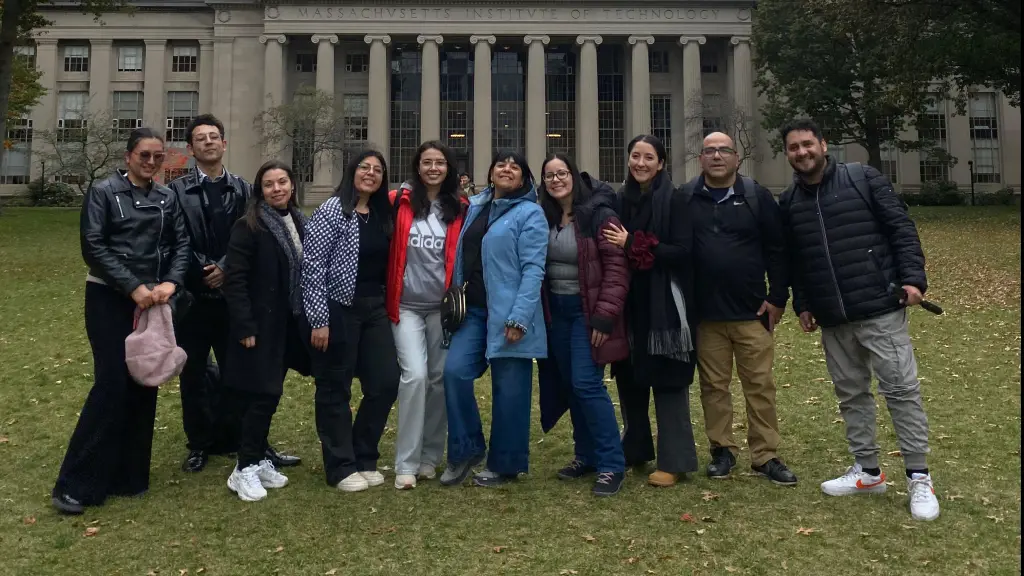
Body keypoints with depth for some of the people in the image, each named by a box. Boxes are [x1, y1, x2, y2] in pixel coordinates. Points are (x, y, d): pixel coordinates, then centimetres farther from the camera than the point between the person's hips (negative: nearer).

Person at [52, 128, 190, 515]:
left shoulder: (167, 199, 9)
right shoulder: (103, 192, -3)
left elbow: (181, 244, 4)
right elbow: (93, 247, -10)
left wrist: (170, 283, -14)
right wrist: (133, 287, -16)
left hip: (154, 302, 4)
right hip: (109, 299, -4)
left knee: (145, 386, 5)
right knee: (112, 384, -9)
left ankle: (129, 475, 18)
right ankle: (75, 484, 3)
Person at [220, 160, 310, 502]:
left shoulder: (298, 223, 10)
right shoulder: (249, 226, -11)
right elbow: (235, 280, -15)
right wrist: (245, 326, -19)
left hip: (287, 323, 7)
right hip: (260, 324, -7)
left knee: (271, 393, 13)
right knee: (262, 394, -5)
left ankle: (258, 460, 25)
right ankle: (244, 469, 7)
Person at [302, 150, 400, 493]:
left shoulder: (383, 215, 12)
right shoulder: (333, 210, -7)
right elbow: (312, 266, -12)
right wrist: (318, 319, -16)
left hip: (374, 310, 6)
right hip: (338, 310, -6)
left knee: (385, 383, 5)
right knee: (335, 389, 4)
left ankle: (364, 459, 22)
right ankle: (341, 468, 16)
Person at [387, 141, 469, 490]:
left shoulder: (460, 209, 3)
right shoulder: (399, 202, -1)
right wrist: (387, 295, -1)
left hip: (443, 306, 2)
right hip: (406, 305, -2)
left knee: (440, 379, 7)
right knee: (415, 375, -12)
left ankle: (430, 456, 24)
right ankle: (406, 464, -1)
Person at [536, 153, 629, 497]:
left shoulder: (598, 214, -12)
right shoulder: (544, 218, 7)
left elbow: (617, 267, -15)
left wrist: (604, 315, -20)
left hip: (586, 310, -6)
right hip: (555, 311, 6)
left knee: (587, 384, -11)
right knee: (569, 385, 11)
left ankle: (611, 464, 1)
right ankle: (586, 455, 25)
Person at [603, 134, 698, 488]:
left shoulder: (673, 200, -6)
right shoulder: (620, 199, 9)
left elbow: (683, 250, -15)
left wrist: (632, 246, -17)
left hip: (664, 304, -5)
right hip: (628, 302, 5)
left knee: (667, 381, 0)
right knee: (629, 377, 11)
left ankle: (674, 461, 10)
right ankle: (635, 449, 27)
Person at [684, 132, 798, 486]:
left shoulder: (757, 197, 0)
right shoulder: (685, 198, 1)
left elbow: (777, 250, 1)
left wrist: (778, 298, -4)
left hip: (752, 312, 0)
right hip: (705, 314, 1)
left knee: (760, 386, 5)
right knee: (714, 386, 9)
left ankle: (766, 456, 16)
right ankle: (722, 450, 23)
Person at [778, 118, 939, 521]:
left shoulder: (864, 180, -2)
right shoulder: (789, 202, 10)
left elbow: (901, 228, -3)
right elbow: (792, 260, 16)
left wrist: (913, 277, -13)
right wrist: (802, 304, 13)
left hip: (880, 308, -4)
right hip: (832, 319, 5)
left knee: (901, 388, -2)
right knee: (851, 393, 11)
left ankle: (919, 477, 9)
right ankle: (867, 471, 24)